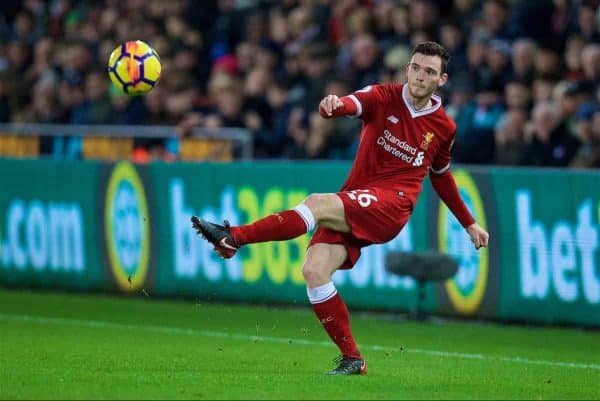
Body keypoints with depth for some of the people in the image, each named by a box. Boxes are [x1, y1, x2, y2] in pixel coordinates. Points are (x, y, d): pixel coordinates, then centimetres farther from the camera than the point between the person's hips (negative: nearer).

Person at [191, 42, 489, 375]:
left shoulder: (444, 127, 9)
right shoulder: (384, 98, 4)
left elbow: (441, 176, 27)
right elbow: (353, 104, -19)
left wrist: (470, 224, 31)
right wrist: (334, 105, -44)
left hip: (392, 204, -3)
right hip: (352, 208, 3)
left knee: (317, 204, -30)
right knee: (314, 271, -17)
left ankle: (233, 238, -32)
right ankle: (352, 359, -7)